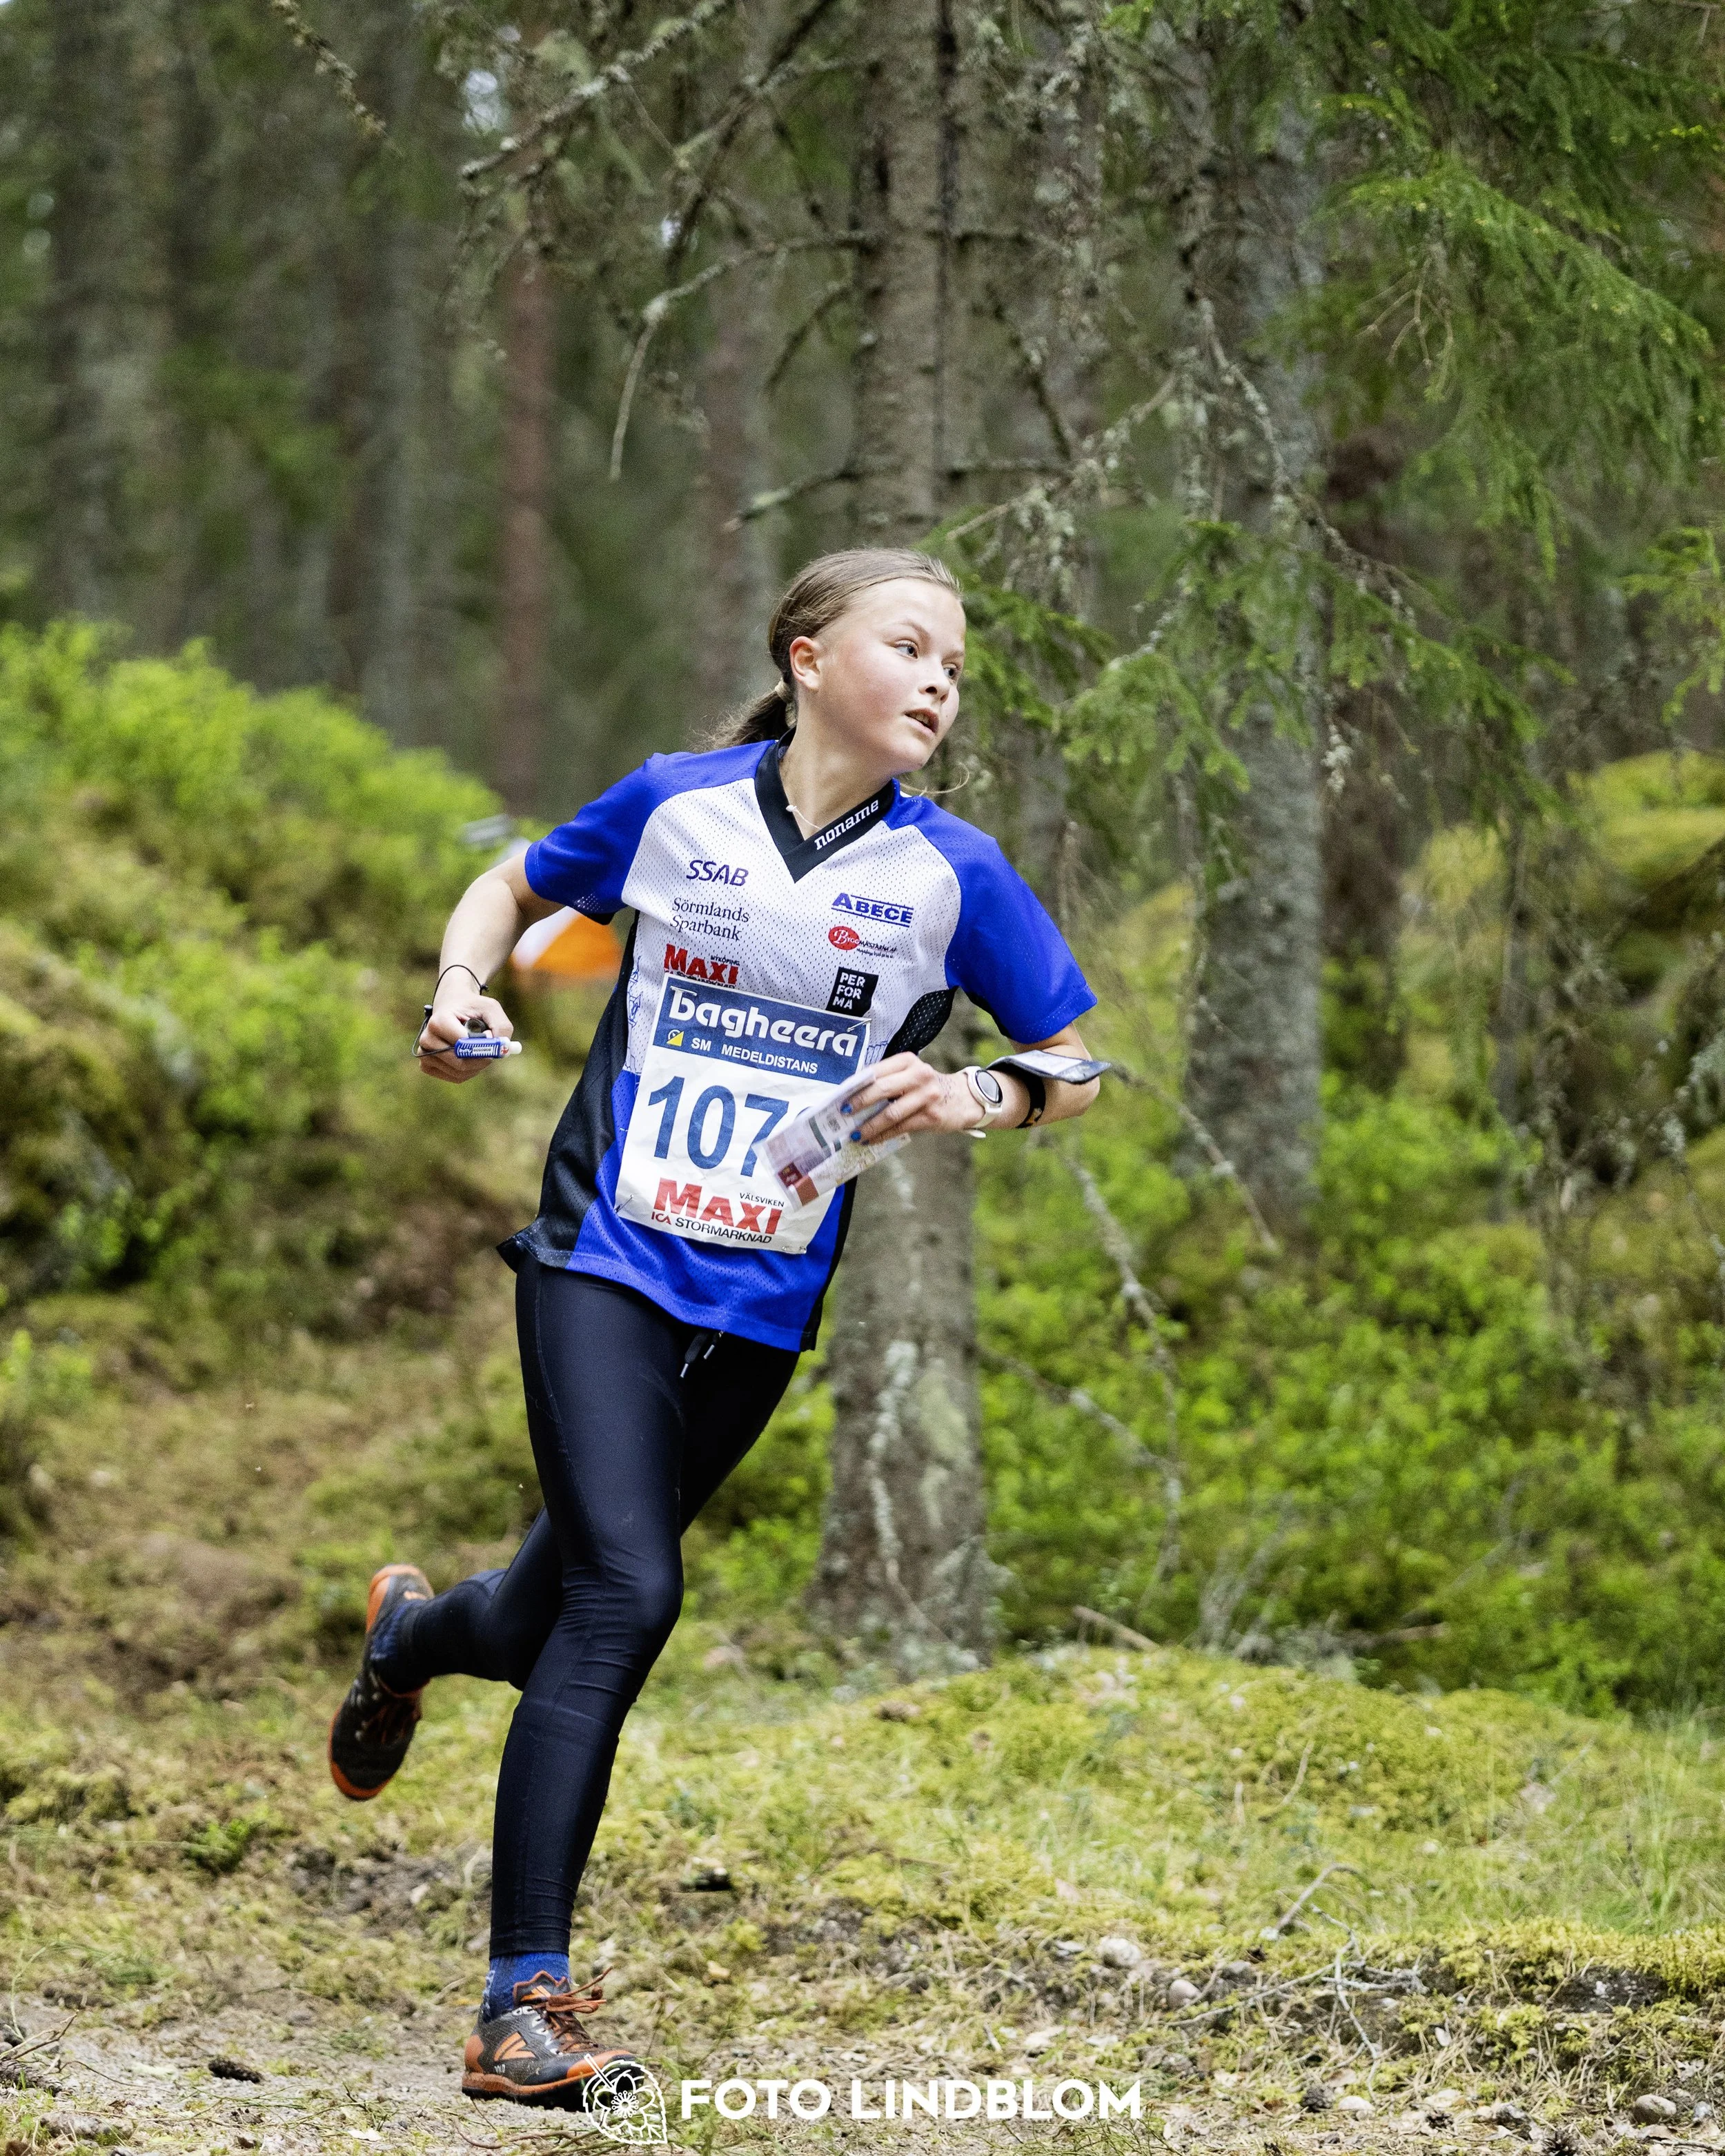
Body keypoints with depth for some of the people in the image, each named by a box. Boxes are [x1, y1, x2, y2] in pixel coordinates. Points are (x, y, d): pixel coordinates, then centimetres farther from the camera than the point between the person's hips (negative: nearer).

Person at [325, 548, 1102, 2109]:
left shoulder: (952, 871, -1)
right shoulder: (677, 804, -1)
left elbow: (1076, 1072, 4)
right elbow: (520, 886, 17)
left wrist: (976, 1097, -16)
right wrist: (466, 982, -2)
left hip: (765, 1308, 3)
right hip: (604, 1260, -3)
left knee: (559, 1619, 11)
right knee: (627, 1594, -19)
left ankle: (415, 1634, 50)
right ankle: (525, 2000, -15)